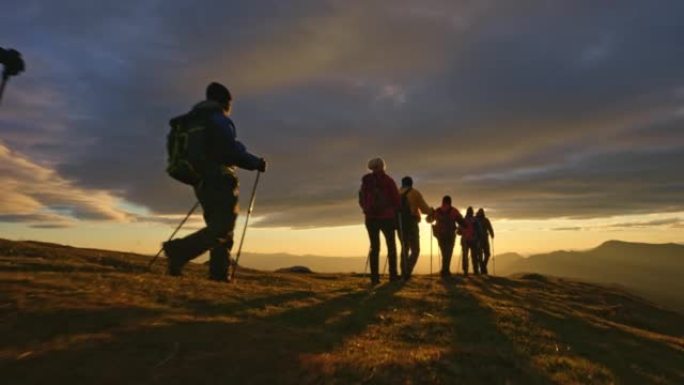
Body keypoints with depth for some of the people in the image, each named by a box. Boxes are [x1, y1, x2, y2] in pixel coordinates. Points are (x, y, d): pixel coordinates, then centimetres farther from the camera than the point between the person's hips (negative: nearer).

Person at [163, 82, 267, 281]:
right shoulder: (219, 119, -7)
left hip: (202, 182, 9)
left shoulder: (194, 121, 19)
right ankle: (179, 250, -22)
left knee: (218, 227, 13)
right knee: (222, 229, -9)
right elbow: (233, 151, -17)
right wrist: (257, 162, -4)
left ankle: (219, 272, 8)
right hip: (219, 181, -9)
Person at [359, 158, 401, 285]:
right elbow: (396, 199, -6)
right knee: (391, 246, 8)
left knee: (374, 247, 7)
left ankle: (374, 276, 0)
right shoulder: (388, 181, -3)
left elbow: (361, 199, 8)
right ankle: (393, 275, 4)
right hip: (386, 217, -3)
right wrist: (395, 212, 7)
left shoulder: (366, 181, 7)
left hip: (371, 218, 3)